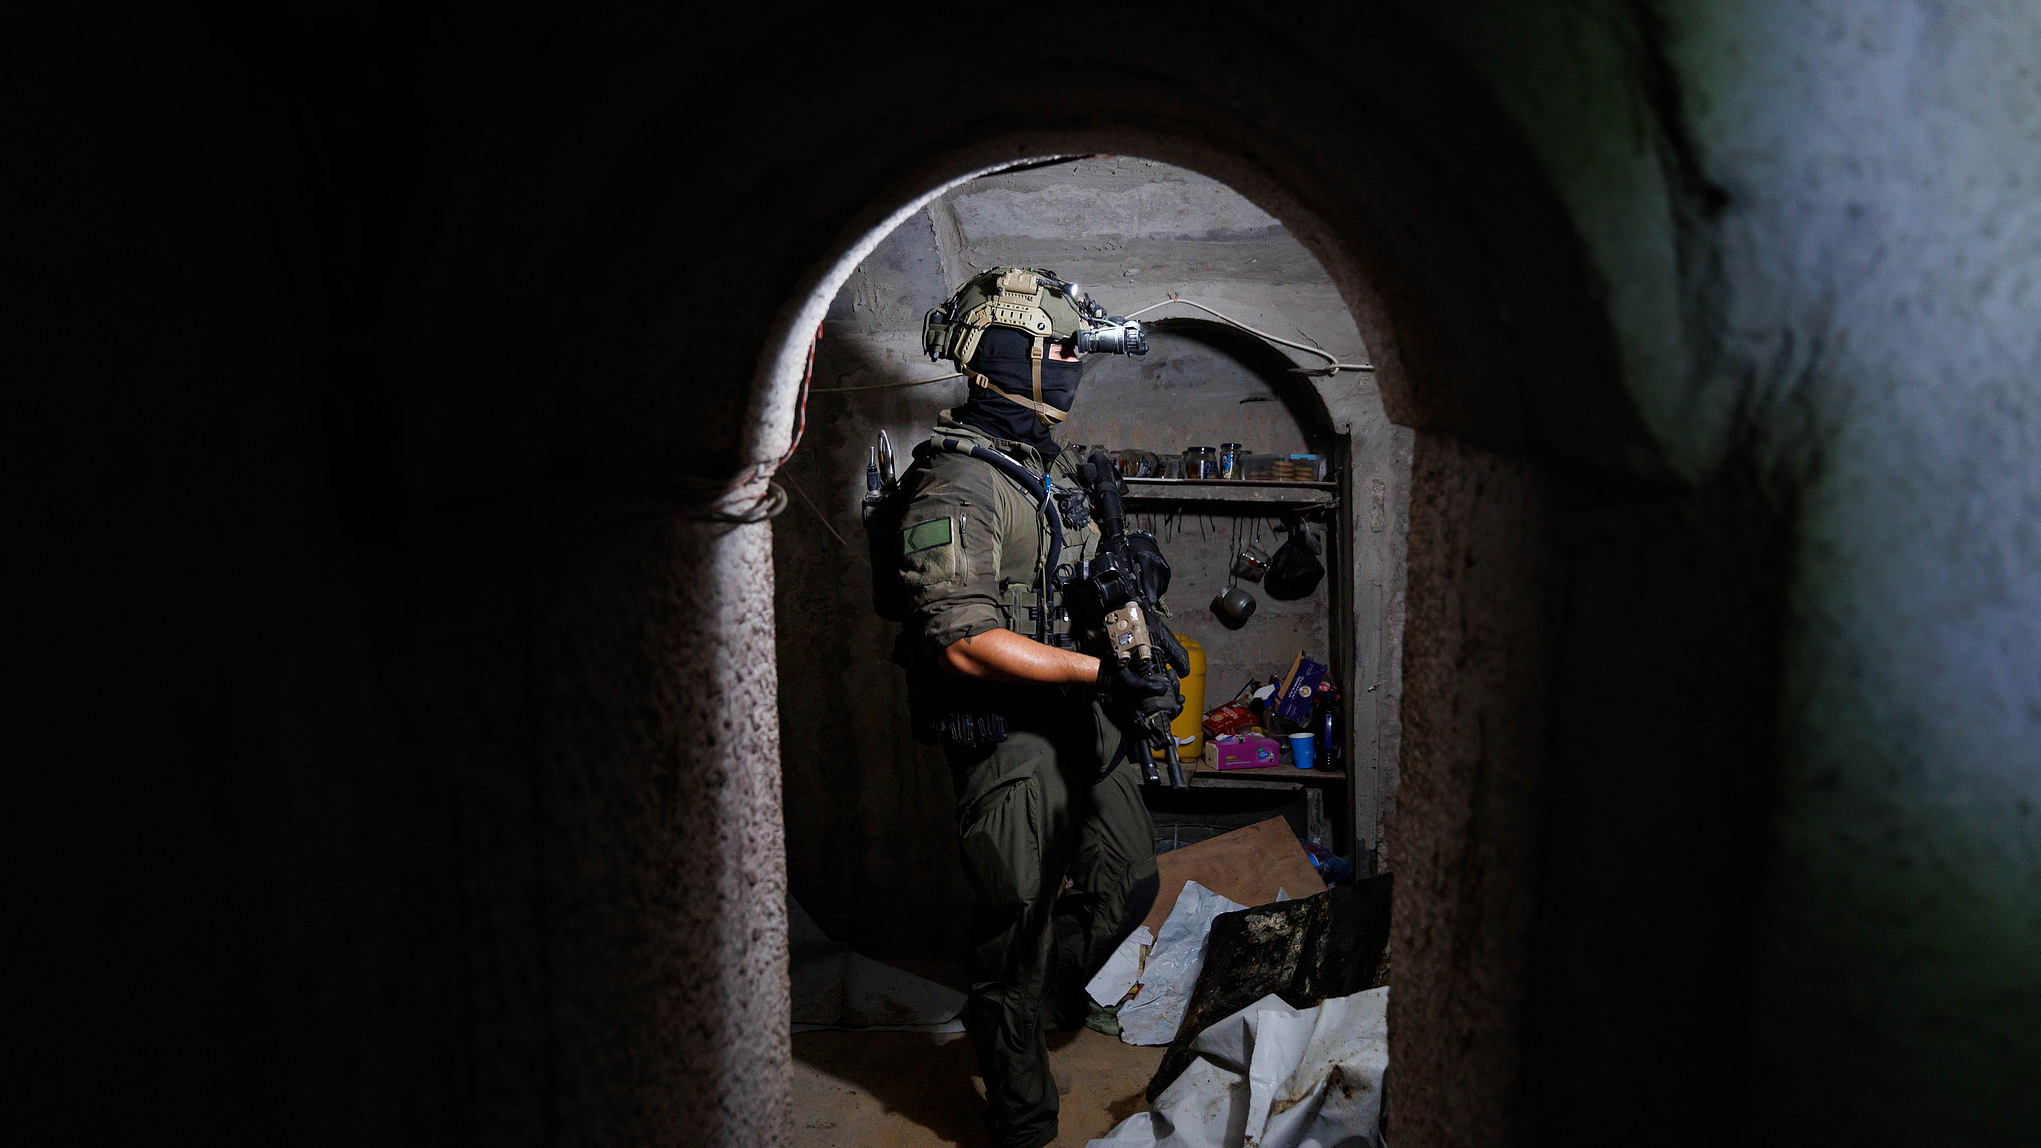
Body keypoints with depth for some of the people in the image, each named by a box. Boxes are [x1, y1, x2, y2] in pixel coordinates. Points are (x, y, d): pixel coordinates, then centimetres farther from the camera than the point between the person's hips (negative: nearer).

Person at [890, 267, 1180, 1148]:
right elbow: (965, 643, -26)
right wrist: (1101, 674, -27)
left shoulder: (1052, 463, 10)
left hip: (1080, 715, 9)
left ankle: (1054, 990, 48)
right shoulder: (955, 482, -20)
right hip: (1007, 737, -9)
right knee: (1017, 934, 6)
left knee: (1128, 886, 20)